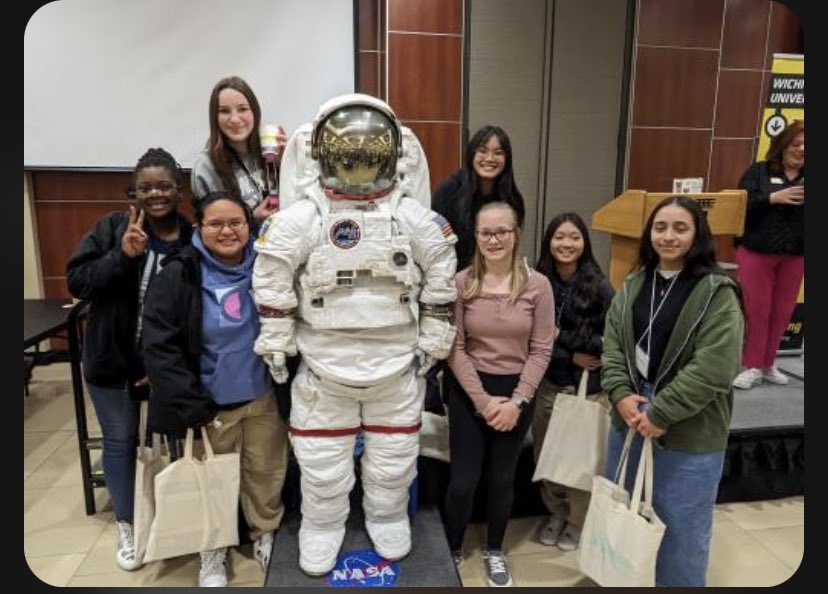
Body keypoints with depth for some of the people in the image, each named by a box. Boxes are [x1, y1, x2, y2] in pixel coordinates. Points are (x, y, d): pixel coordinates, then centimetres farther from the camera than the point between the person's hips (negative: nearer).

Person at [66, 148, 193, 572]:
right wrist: (122, 256, -27)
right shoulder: (111, 228, -8)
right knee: (120, 440, 14)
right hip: (112, 360, 0)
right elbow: (76, 282, -12)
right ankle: (126, 525, 34)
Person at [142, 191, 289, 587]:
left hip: (264, 399, 2)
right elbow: (159, 348, -12)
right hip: (210, 404, -1)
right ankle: (212, 551, 40)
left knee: (266, 473, 16)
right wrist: (194, 408, -14)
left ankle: (265, 535, 42)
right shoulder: (178, 276, -12)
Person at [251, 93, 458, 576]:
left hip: (397, 362, 1)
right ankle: (322, 527, 38)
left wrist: (432, 344, 3)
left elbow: (440, 284, 2)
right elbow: (272, 283, -4)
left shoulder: (417, 220, -5)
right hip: (324, 364, 0)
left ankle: (388, 519, 42)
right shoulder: (299, 219, -8)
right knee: (321, 460, 13)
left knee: (393, 455, 17)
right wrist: (276, 345, -3)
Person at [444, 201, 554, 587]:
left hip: (518, 391, 1)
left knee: (502, 478, 16)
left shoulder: (538, 285, -6)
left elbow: (540, 350, -4)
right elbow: (454, 348, -8)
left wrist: (517, 401, -11)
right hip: (469, 391, -1)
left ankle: (494, 552, 40)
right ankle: (452, 552, 32)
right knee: (463, 480, 6)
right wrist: (482, 399, -12)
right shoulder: (461, 283, -9)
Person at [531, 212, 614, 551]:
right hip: (547, 384, 2)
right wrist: (570, 356, -13)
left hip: (589, 387, -2)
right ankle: (556, 513, 38)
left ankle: (577, 521, 33)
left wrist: (562, 338, -13)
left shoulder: (599, 286, -8)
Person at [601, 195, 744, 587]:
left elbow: (713, 369, -20)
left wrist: (661, 414, -19)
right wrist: (621, 394, -11)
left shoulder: (717, 294, -13)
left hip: (689, 433, -6)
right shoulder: (633, 286, 5)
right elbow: (612, 347, 4)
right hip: (629, 421, 6)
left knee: (681, 525, 11)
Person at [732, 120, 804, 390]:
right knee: (756, 310, 1)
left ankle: (767, 365, 21)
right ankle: (752, 366, 10)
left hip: (794, 255, 3)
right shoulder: (759, 171, 2)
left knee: (782, 312, 8)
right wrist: (773, 198, -20)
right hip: (757, 251, -3)